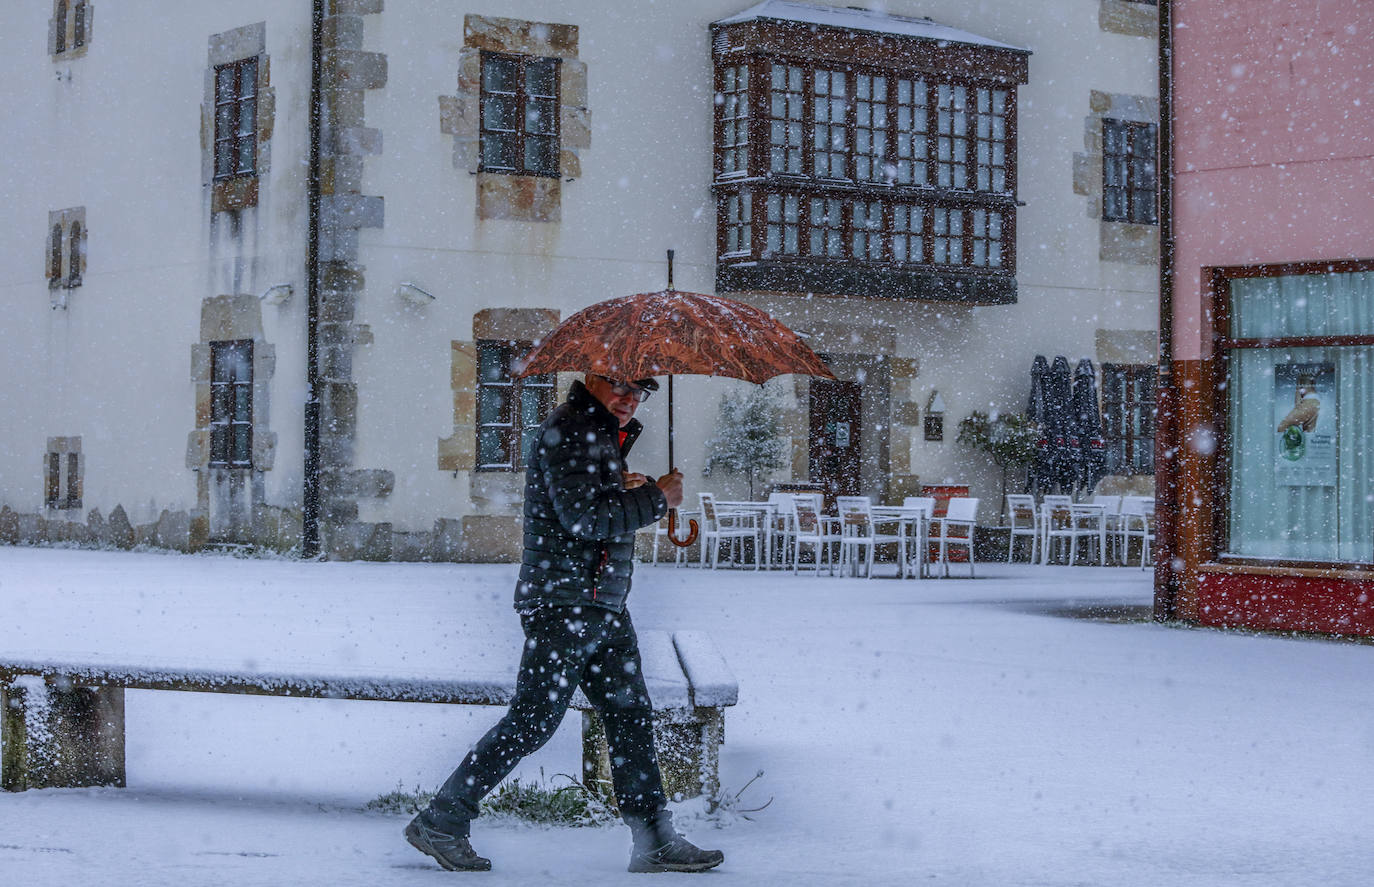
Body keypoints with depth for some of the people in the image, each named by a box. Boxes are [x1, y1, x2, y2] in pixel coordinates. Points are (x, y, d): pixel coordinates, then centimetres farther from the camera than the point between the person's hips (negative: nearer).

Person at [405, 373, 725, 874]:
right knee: (531, 722, -8)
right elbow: (583, 518, -23)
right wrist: (656, 499, -14)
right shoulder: (568, 430, -13)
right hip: (563, 603, -10)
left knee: (631, 716, 9)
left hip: (604, 605, 10)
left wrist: (622, 489, 13)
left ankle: (655, 843, 13)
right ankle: (440, 823, 0)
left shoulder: (603, 433, 18)